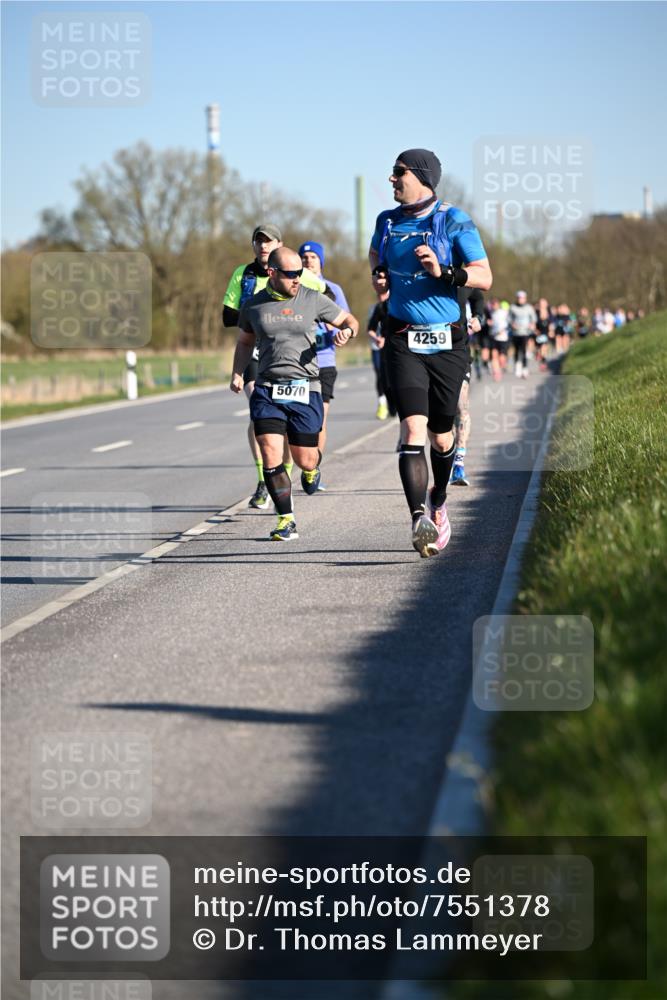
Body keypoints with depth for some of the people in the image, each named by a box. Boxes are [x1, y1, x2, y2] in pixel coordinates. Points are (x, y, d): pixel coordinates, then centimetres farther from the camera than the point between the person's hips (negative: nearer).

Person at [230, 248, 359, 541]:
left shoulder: (312, 299, 1)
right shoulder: (253, 306, 5)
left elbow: (349, 320, 12)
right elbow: (245, 342, 22)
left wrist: (346, 331, -11)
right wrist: (237, 373, 9)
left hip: (304, 389, -1)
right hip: (266, 390, 1)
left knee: (305, 460, 4)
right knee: (270, 457, -14)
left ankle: (313, 467, 43)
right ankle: (286, 521, -4)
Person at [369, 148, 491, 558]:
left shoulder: (455, 221, -5)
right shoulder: (387, 221, 9)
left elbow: (485, 277, -8)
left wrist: (444, 271, -23)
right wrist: (380, 275, 12)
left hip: (448, 343, -2)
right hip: (404, 343, 2)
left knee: (441, 437, 10)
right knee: (413, 430, -17)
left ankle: (439, 502, 39)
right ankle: (420, 521, -27)